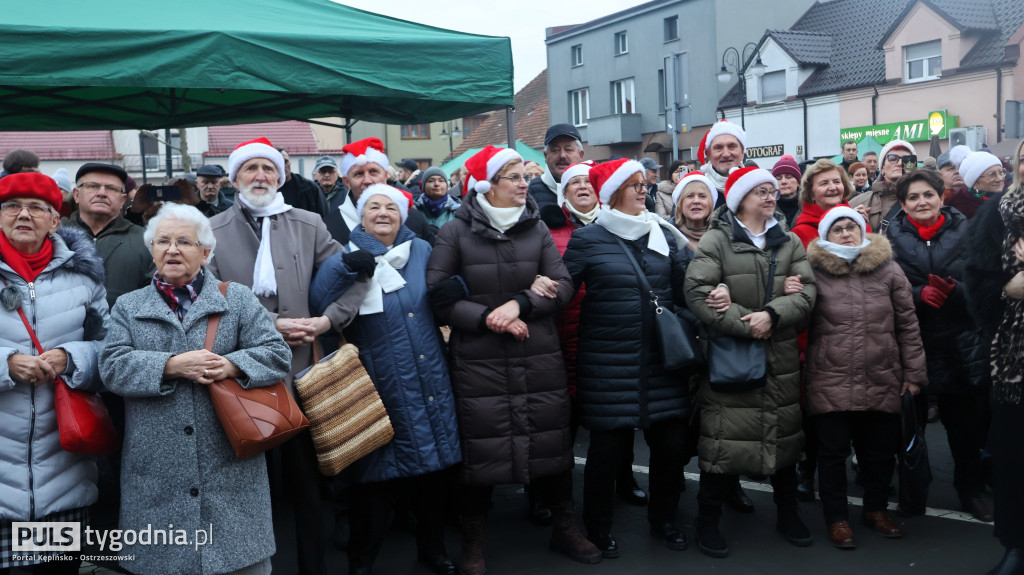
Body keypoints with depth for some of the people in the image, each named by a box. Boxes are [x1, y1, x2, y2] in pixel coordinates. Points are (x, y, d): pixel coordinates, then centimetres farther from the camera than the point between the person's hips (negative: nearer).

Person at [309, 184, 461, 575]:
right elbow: (319, 306, -19)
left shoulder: (422, 251, 7)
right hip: (380, 388, -3)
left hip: (430, 381, 4)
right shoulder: (347, 260, -2)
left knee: (434, 466, 13)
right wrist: (343, 269, -30)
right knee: (379, 476, 4)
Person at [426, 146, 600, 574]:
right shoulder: (455, 232, -3)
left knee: (552, 440, 10)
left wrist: (518, 304, -15)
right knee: (479, 449, 4)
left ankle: (563, 527, 31)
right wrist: (489, 319, -15)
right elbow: (438, 295, -6)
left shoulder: (537, 229, 5)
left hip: (539, 358, 3)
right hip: (478, 361, -3)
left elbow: (563, 285, 0)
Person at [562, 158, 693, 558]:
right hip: (609, 364, -4)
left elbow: (683, 292, 10)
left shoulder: (664, 235, 10)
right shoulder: (587, 239, -2)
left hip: (662, 360, 4)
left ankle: (664, 518, 34)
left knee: (670, 443, 9)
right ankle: (598, 526, 26)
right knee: (607, 448, 4)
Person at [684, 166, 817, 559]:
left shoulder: (790, 242, 11)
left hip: (781, 358, 5)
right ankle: (707, 522, 13)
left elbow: (806, 292, 0)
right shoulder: (716, 240, -4)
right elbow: (697, 293, -15)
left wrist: (772, 315, -18)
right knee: (723, 438, -2)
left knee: (784, 434, 14)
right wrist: (745, 325, -16)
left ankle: (788, 514, 32)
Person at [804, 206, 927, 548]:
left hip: (883, 381, 2)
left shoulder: (888, 269, 4)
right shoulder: (814, 271, -1)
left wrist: (913, 373, 5)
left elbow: (908, 324, 6)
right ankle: (836, 518, 23)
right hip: (830, 382, -2)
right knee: (833, 451, 6)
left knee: (880, 450, 14)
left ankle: (876, 508, 37)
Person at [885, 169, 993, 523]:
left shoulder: (964, 231, 3)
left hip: (960, 343, 1)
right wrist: (918, 293, -19)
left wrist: (956, 291, -20)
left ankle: (971, 488, 25)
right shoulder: (893, 238, 2)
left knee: (966, 418, 6)